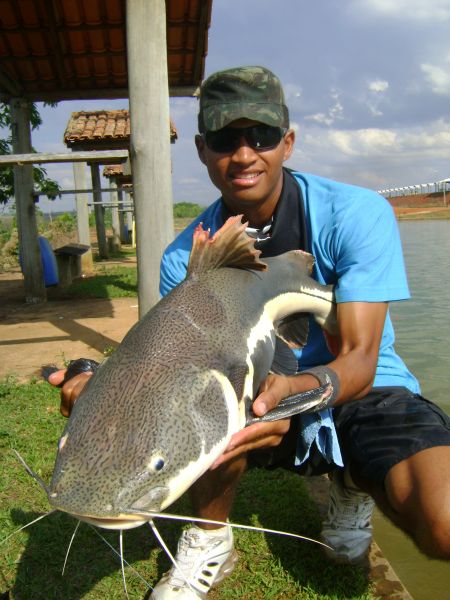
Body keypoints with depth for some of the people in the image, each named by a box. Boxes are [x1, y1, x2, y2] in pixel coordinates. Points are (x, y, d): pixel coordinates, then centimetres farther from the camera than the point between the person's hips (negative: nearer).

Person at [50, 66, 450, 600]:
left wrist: (297, 389, -46)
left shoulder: (357, 214, -18)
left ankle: (354, 484, 8)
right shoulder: (185, 258, -11)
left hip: (367, 395, -1)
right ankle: (210, 541, -6)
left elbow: (359, 360, -24)